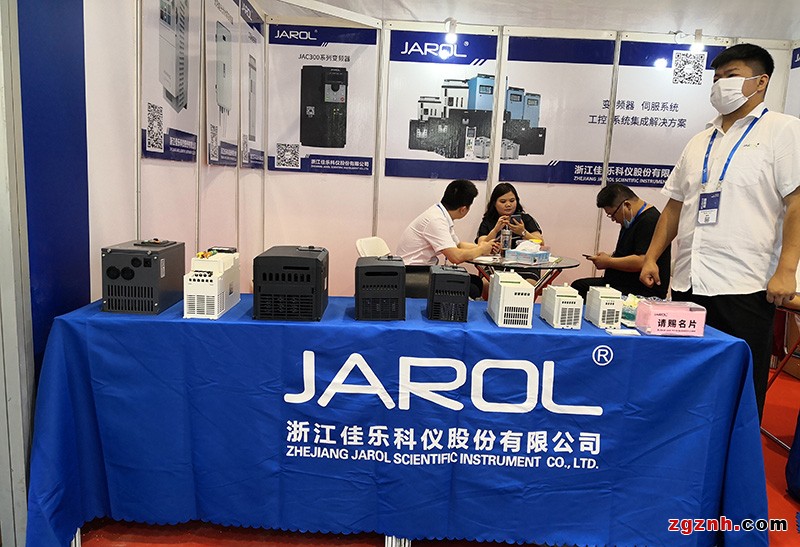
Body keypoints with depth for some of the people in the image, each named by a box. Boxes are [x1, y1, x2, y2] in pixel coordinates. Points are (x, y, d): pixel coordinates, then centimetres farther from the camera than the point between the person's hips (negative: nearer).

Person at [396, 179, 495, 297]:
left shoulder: (441, 215, 8)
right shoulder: (436, 220, -21)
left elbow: (458, 244, 22)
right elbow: (456, 256, -26)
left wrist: (485, 246, 12)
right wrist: (481, 250, -8)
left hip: (426, 269, 10)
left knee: (477, 282, 1)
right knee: (471, 291, -18)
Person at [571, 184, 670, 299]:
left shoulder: (650, 221, -19)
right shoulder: (632, 221, 14)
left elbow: (641, 262, -27)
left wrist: (608, 262, -14)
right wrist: (610, 257, 8)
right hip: (623, 282, 11)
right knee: (578, 286, 1)